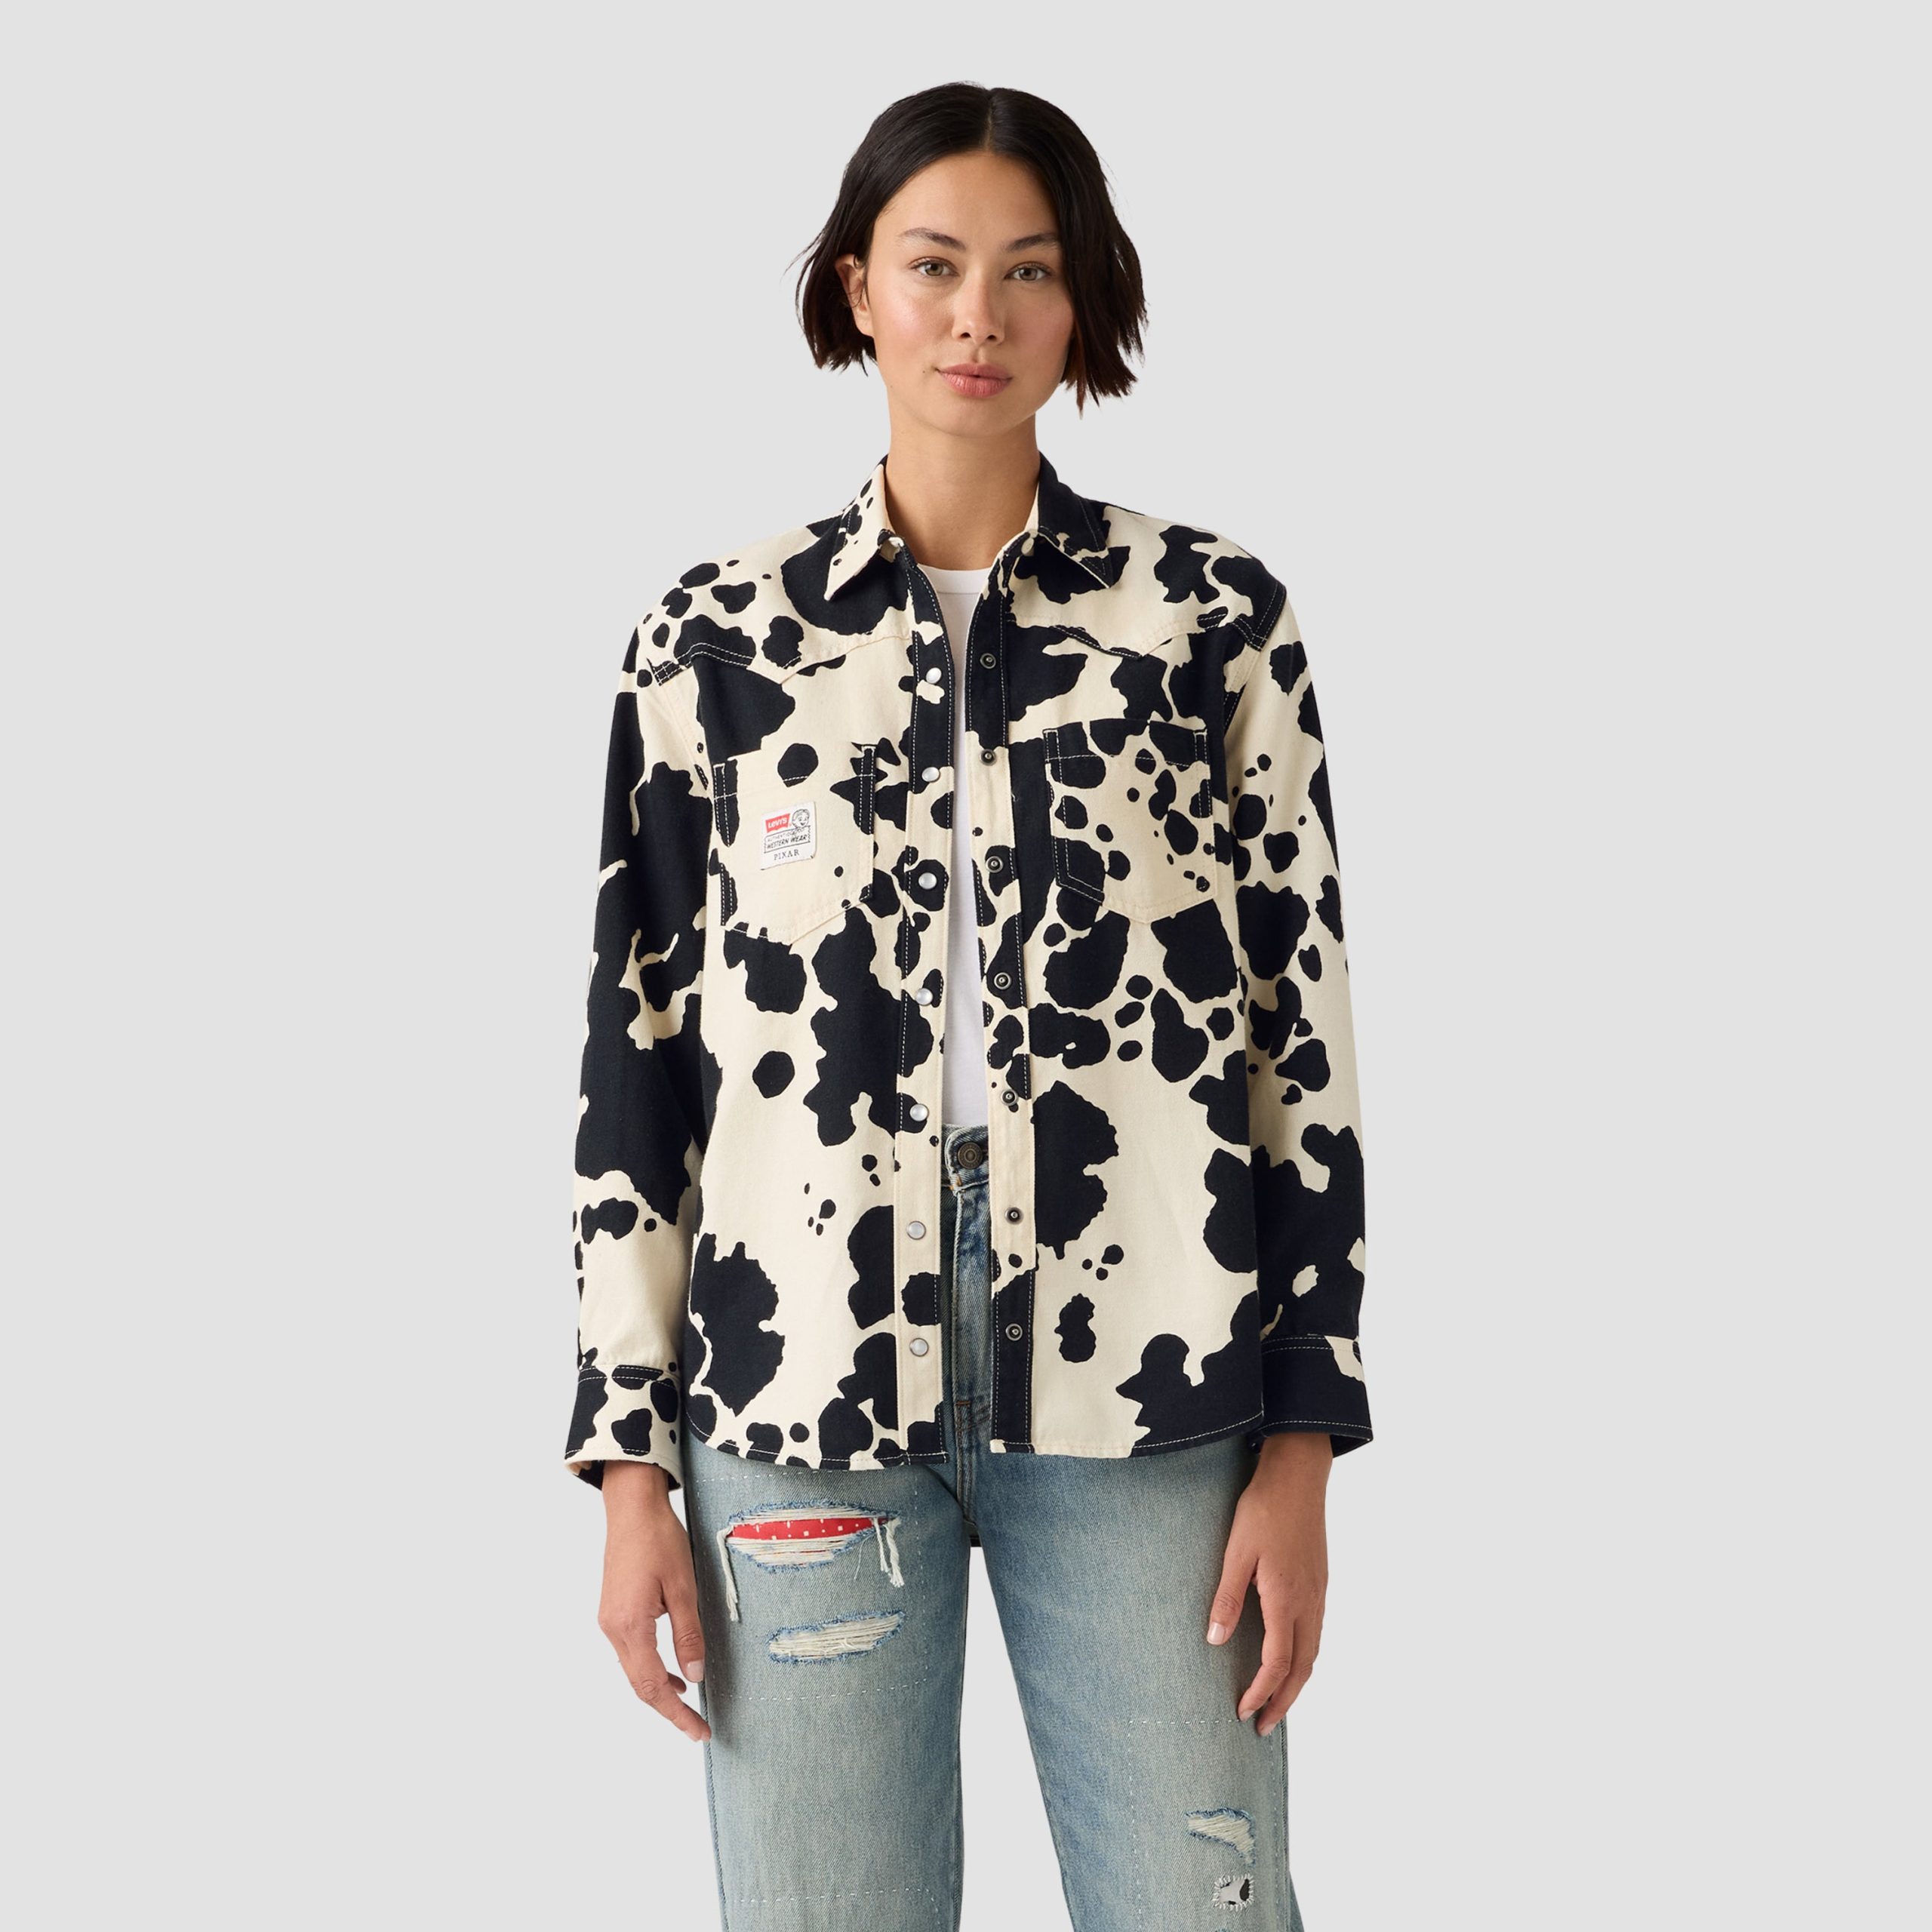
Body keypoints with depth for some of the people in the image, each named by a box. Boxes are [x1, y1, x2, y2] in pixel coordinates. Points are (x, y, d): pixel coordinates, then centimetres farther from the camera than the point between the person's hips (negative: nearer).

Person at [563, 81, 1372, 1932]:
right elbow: (636, 1050, 7)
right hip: (806, 1385, 1)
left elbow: (1307, 1031, 4)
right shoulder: (717, 638, 5)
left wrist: (1302, 1445, 0)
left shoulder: (1214, 615, 3)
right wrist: (629, 1464, 4)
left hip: (1146, 1389, 0)